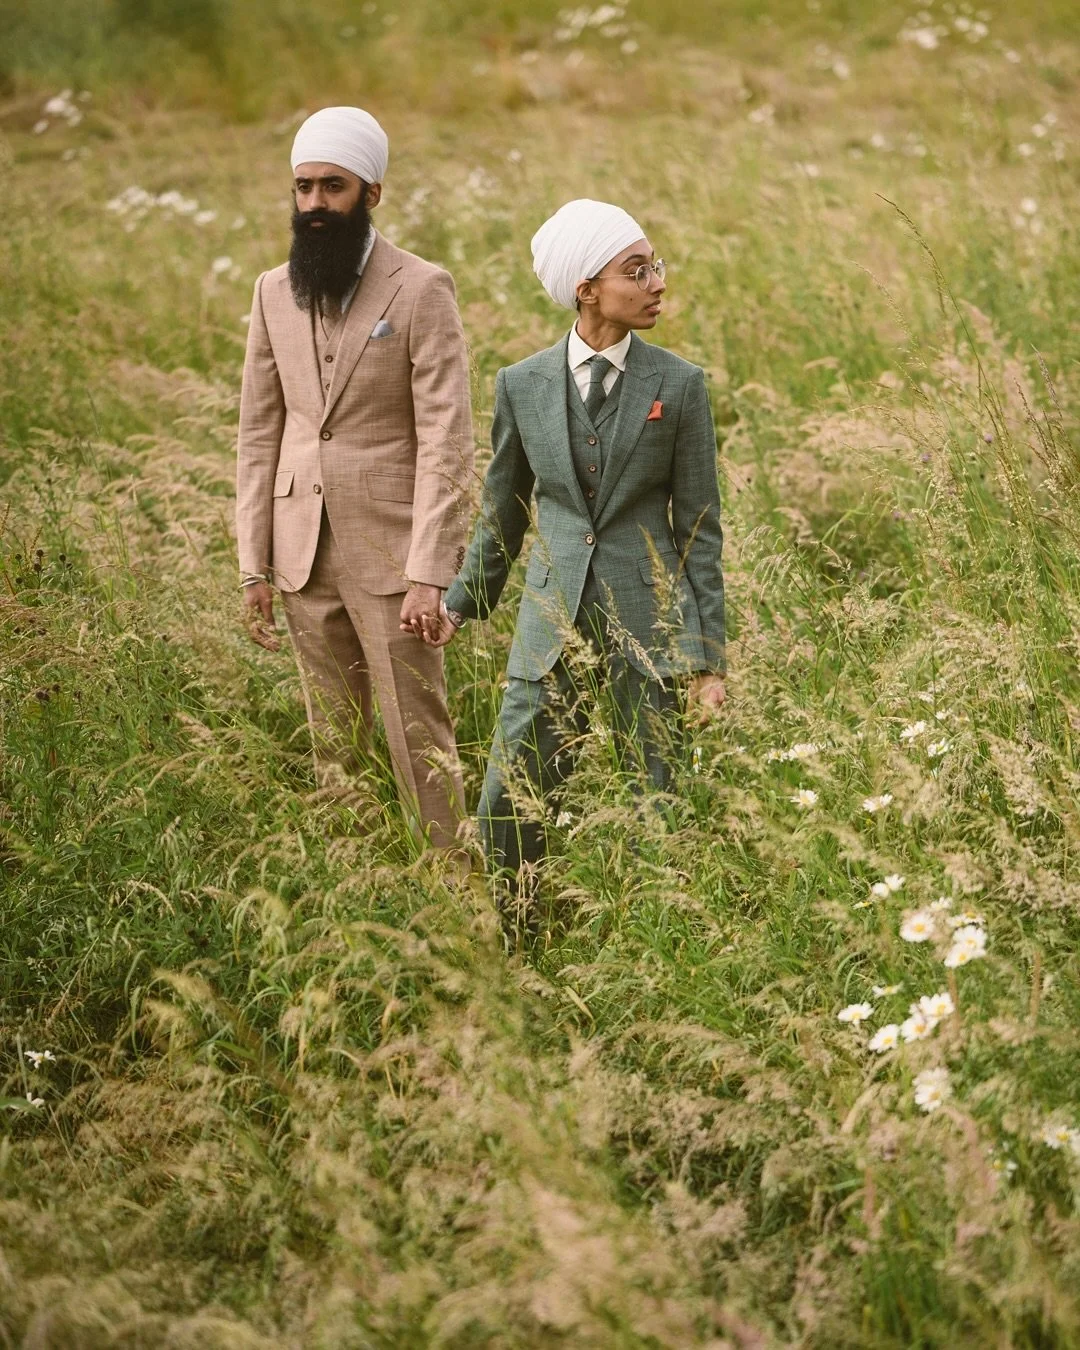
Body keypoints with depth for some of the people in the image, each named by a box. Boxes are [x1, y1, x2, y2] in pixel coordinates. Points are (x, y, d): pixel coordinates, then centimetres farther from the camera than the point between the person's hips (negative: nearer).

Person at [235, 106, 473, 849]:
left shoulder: (422, 290, -8)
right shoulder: (274, 292, 8)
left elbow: (447, 440, -12)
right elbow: (260, 432, 11)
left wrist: (429, 573, -19)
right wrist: (254, 562, 5)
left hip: (390, 550, -5)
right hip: (304, 555, 5)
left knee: (418, 735, -3)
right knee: (333, 740, 11)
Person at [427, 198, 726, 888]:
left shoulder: (679, 385, -1)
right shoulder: (523, 384, 3)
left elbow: (699, 528, 1)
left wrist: (709, 659, -2)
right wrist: (464, 601, 21)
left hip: (650, 623, -2)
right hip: (553, 622, 2)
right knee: (507, 809, 2)